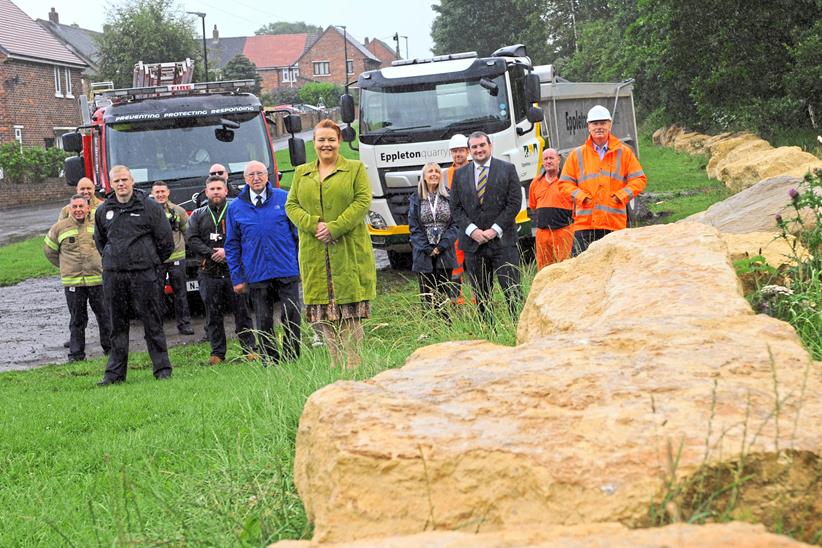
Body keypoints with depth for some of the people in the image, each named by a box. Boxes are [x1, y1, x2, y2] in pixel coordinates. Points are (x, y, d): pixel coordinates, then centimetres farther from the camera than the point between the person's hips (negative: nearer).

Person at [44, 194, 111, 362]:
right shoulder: (60, 228, 4)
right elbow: (49, 250, 17)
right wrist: (66, 267, 14)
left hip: (98, 279, 0)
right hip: (72, 282, 0)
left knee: (104, 316, 6)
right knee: (77, 319, 4)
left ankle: (110, 347, 18)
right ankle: (76, 352, 11)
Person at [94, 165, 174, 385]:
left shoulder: (150, 207, -1)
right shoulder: (103, 211, 10)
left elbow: (166, 242, 4)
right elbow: (99, 241, 26)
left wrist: (150, 261, 9)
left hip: (143, 274, -3)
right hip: (112, 275, 3)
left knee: (152, 323, -1)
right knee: (117, 326, 7)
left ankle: (162, 369, 4)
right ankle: (115, 373, 11)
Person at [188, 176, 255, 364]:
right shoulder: (197, 216, 13)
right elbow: (192, 240, 2)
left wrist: (227, 251, -15)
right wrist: (212, 253, -9)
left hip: (234, 270, -2)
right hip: (209, 273, 2)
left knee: (241, 311, -1)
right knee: (213, 315, 3)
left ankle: (249, 349, 5)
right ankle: (217, 353, 9)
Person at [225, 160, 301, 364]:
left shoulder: (283, 198, 5)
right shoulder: (235, 208, 7)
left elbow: (298, 231, 9)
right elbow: (232, 246, 10)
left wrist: (303, 265, 5)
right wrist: (237, 278, 6)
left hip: (287, 271, -1)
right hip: (256, 276, 1)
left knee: (292, 317, -4)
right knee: (264, 324, 4)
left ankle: (292, 361, 7)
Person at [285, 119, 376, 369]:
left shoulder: (355, 169, 7)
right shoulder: (302, 173, 16)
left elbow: (363, 201, -3)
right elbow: (292, 205, 10)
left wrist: (334, 227, -13)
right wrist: (313, 225, -9)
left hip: (348, 251, -3)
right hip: (314, 253, 3)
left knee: (349, 309, -5)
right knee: (324, 310, 0)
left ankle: (353, 363, -3)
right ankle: (336, 363, 4)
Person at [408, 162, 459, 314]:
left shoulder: (449, 196, 5)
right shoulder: (416, 199, 5)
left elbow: (455, 224, 1)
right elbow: (414, 228, 3)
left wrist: (441, 246, -10)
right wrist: (428, 249, -8)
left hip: (445, 253, 0)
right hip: (424, 254, 0)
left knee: (445, 295, -1)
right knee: (427, 296, 0)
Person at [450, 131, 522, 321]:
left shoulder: (507, 169, 4)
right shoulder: (460, 174, 11)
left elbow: (515, 203, -1)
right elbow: (456, 207, 8)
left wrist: (494, 230, -9)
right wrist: (472, 230, -7)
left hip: (502, 240, -2)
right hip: (473, 242, 3)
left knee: (512, 291, -7)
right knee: (481, 296, 4)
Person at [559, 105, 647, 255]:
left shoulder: (624, 152, 11)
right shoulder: (577, 155, 11)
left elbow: (639, 179, 10)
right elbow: (565, 183, 12)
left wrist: (621, 195, -4)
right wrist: (581, 196, -4)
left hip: (615, 223, 0)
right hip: (585, 222, 0)